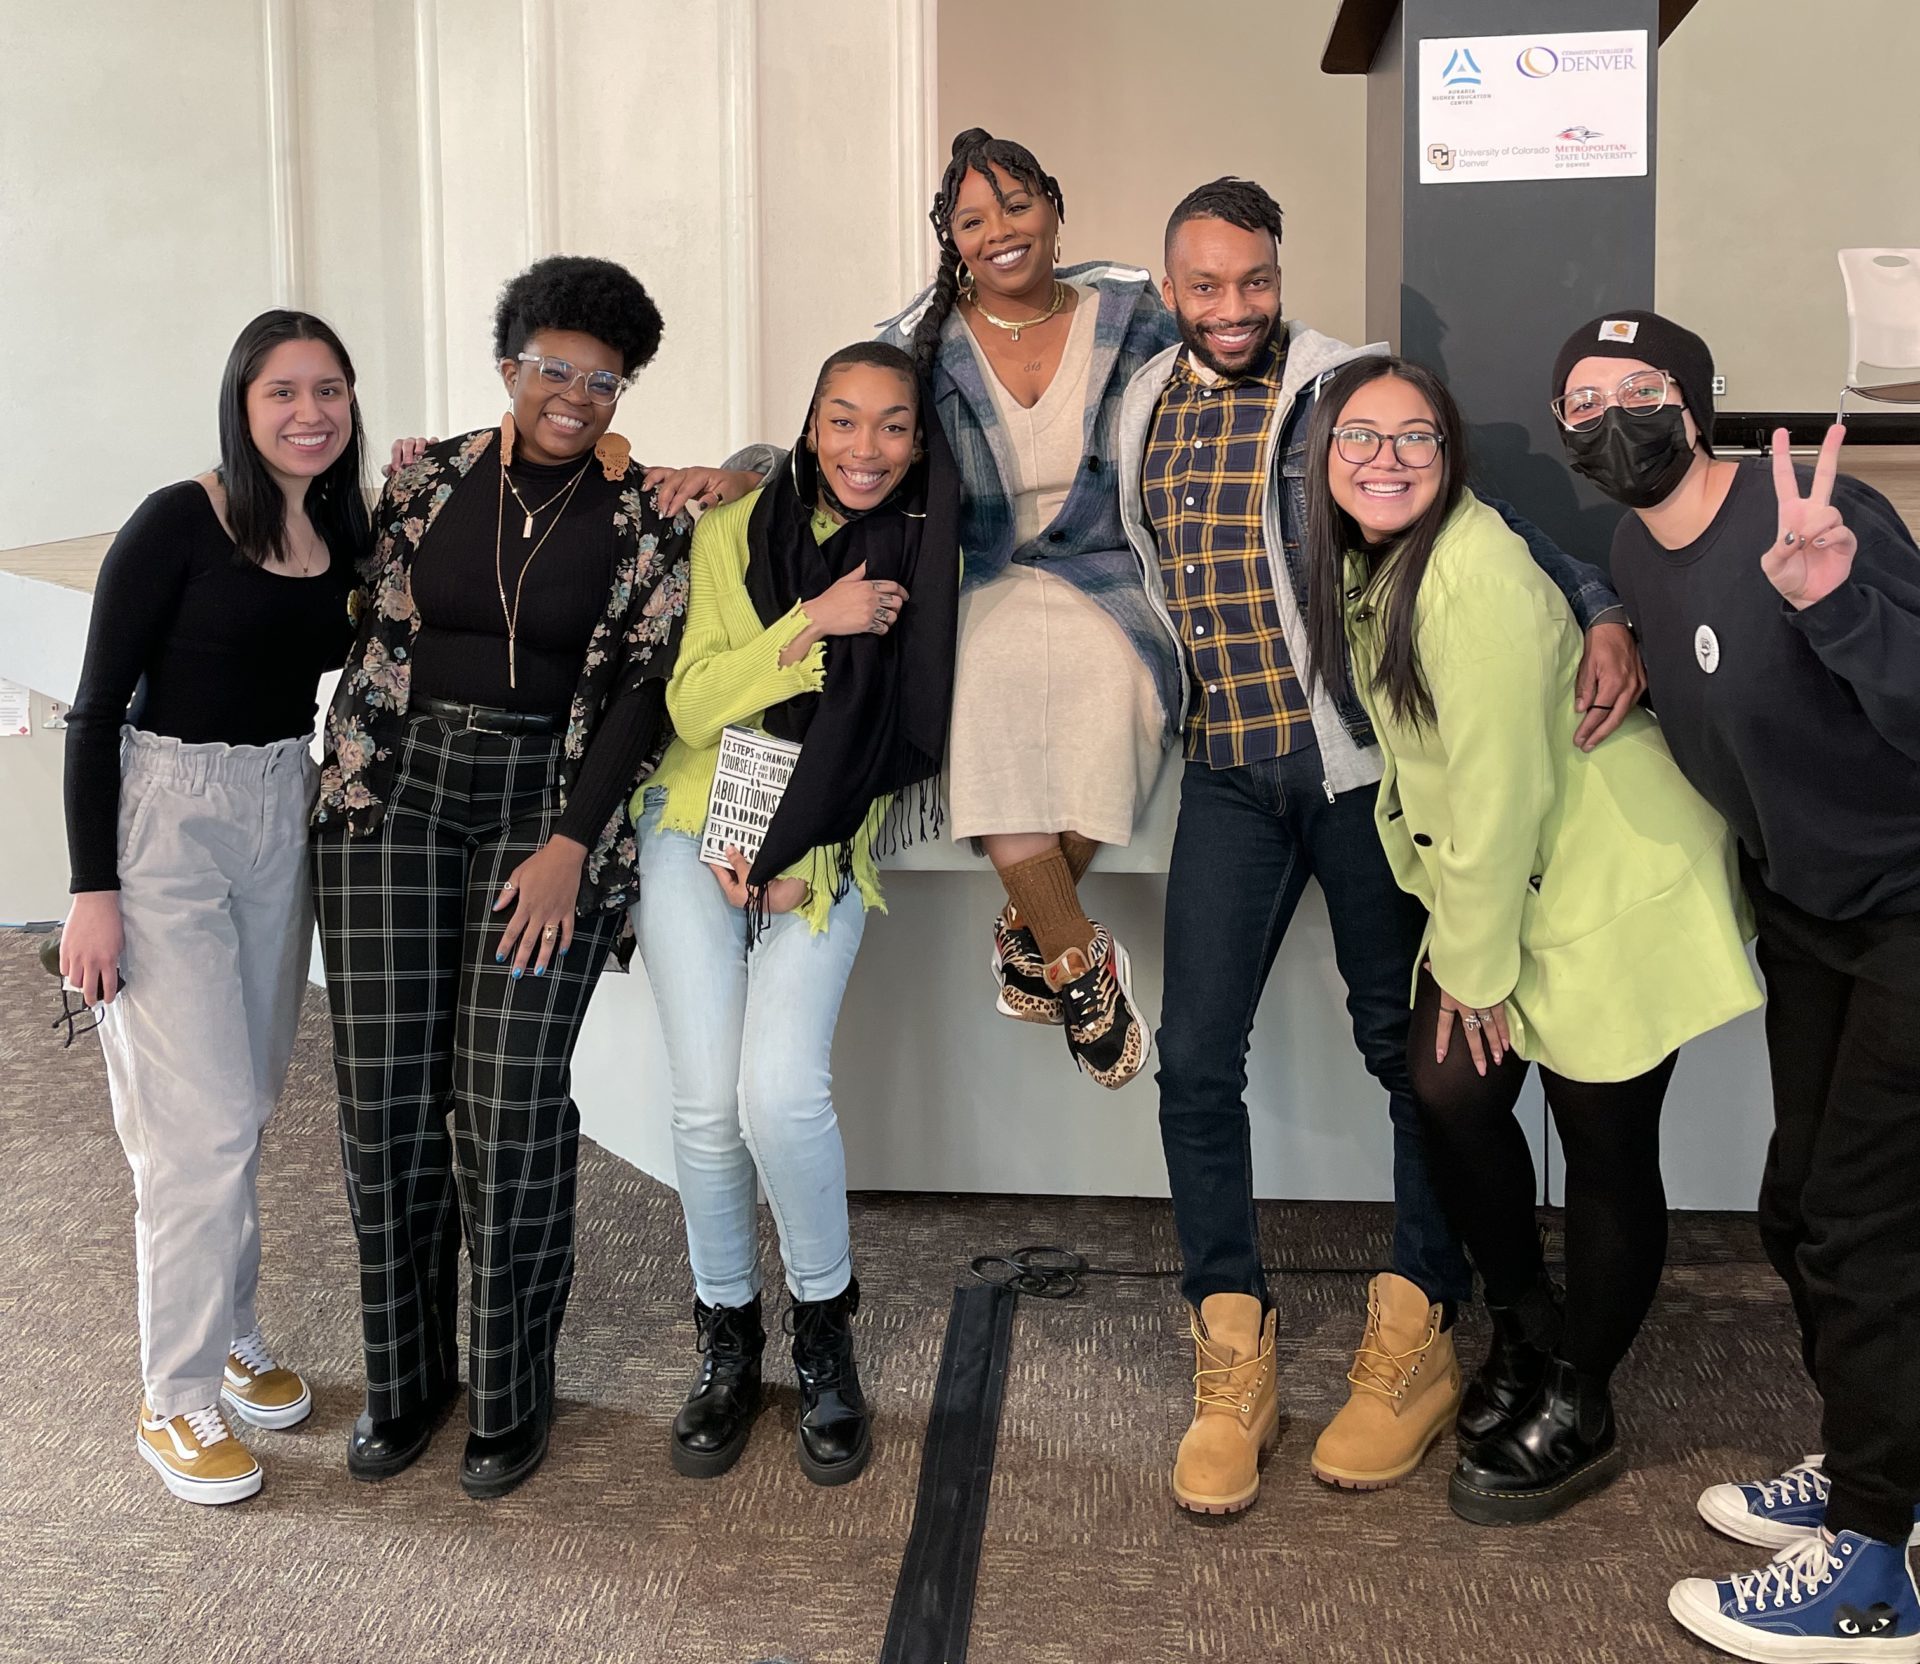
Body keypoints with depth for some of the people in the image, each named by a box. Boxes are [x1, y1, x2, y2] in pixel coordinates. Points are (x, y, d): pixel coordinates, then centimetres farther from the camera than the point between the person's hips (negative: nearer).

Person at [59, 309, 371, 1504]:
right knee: (206, 1121, -6)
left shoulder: (349, 534, 4)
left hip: (285, 814, 6)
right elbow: (98, 707, -12)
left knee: (248, 1103, 15)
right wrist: (92, 889, -14)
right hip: (167, 820, -6)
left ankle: (232, 1339, 30)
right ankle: (178, 1397, 8)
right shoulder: (178, 525, -13)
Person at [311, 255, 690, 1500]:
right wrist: (341, 789, 5)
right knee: (389, 1096, 2)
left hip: (551, 809, -2)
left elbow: (644, 686, -3)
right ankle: (404, 1374, 20)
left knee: (511, 1105, -5)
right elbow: (377, 636, 11)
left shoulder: (646, 521, 1)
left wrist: (570, 846, -10)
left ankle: (512, 1392, 13)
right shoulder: (428, 483, 8)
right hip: (400, 792, 2)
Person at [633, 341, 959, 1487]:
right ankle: (728, 1343, 16)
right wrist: (814, 621, -20)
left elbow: (902, 742, 1)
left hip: (825, 859, -1)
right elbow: (692, 703, -8)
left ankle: (826, 1328, 7)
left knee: (781, 1091, -18)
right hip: (700, 835, 1)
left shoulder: (930, 560, -2)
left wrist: (798, 861, -5)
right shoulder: (736, 531, -3)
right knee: (707, 1104, -7)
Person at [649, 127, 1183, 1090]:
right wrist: (738, 473, -12)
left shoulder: (1133, 316, 7)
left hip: (1104, 579, 0)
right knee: (990, 684, -36)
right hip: (975, 589, 0)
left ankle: (1030, 935, -15)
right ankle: (1082, 963, -22)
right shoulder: (921, 343, 6)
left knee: (1107, 674, -36)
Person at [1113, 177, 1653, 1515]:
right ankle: (1232, 1363, 11)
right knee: (1197, 1057, -1)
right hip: (1230, 775, 4)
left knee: (1410, 1047, 6)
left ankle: (1419, 1340, 21)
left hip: (1362, 767, -4)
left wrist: (1603, 614, -25)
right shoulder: (1145, 410, 9)